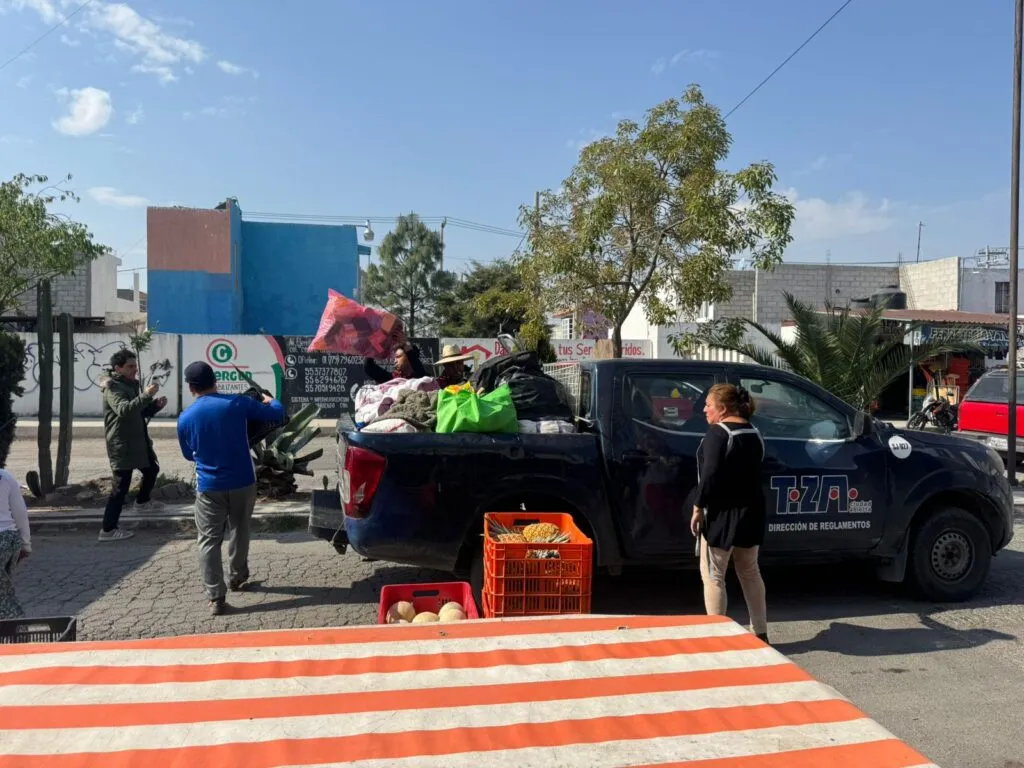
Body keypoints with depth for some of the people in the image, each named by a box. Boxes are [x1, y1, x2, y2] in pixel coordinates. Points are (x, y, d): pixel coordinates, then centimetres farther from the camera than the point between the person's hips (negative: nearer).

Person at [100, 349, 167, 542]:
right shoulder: (112, 388, -15)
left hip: (139, 441, 9)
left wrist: (156, 405, 1)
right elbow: (123, 410, -33)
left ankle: (142, 501, 49)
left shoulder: (132, 384, 14)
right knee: (121, 487, -8)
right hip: (121, 446, -9)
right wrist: (146, 395, -41)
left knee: (152, 469, 26)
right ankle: (108, 530, -4)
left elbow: (141, 411, 20)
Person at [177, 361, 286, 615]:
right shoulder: (238, 403, -8)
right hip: (242, 482, 1)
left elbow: (188, 455, 12)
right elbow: (278, 415, 1)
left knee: (209, 541, 6)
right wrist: (270, 400, 23)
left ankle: (216, 598, 2)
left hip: (209, 487, -1)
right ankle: (237, 578, 37)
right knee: (239, 531, 21)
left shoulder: (185, 418, -4)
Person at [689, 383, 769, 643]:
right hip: (750, 511, 8)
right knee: (750, 573, 18)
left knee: (713, 576, 2)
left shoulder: (718, 432, -15)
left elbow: (710, 474, -20)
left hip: (723, 513, -8)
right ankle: (761, 634, 24)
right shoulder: (754, 433, 10)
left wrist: (698, 507, -14)